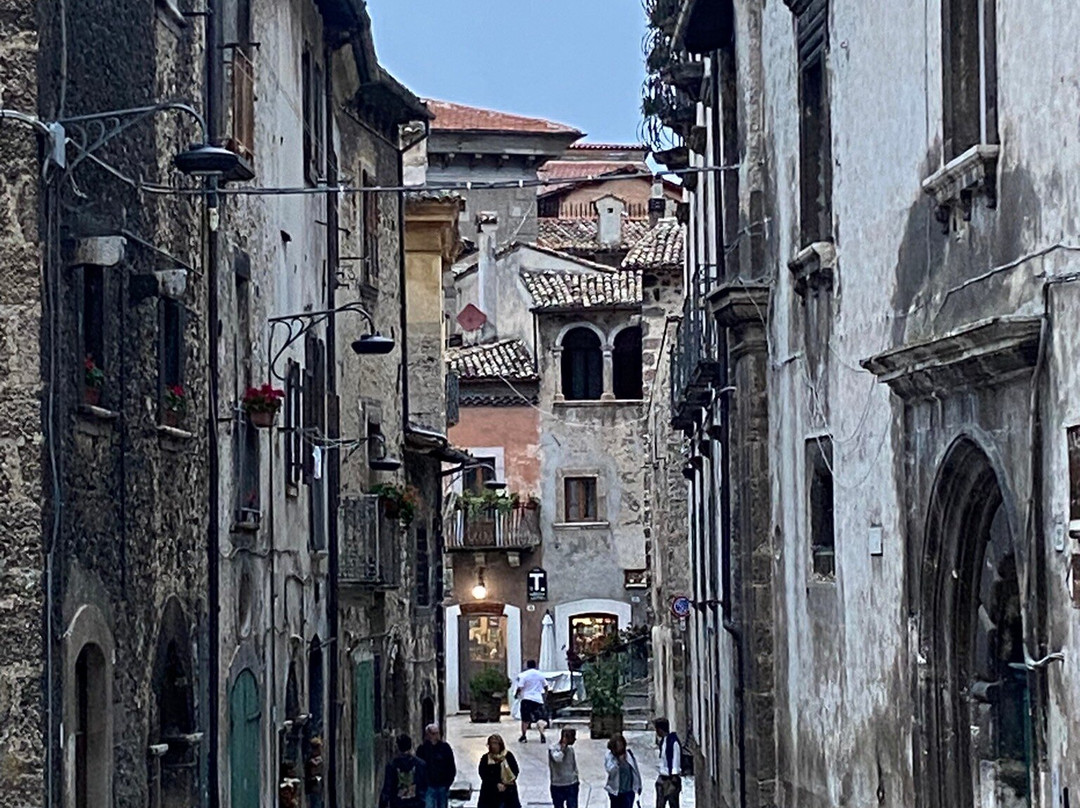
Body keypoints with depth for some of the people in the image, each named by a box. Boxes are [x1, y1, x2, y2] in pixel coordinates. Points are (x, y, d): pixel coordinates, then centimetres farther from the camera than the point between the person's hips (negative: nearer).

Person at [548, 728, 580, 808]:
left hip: (572, 785, 4)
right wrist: (563, 745, -24)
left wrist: (577, 782, 17)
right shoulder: (553, 749, -10)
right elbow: (558, 758, -33)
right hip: (558, 786, -4)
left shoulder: (571, 749, 6)